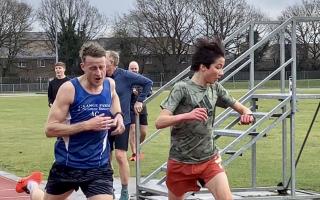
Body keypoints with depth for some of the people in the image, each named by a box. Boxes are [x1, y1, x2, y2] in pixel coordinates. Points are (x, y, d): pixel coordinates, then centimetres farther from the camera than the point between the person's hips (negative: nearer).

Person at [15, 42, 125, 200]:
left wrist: (118, 115, 6)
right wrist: (87, 125, -26)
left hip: (99, 167, 2)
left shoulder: (110, 84, -1)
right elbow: (50, 129, -20)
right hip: (68, 164, -2)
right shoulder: (69, 89, -17)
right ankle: (31, 185, 52)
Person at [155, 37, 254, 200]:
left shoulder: (215, 88, 1)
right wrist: (187, 115, -41)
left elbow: (239, 107, 13)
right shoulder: (182, 88, -15)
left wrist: (246, 113, -13)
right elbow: (159, 122, -23)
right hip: (181, 162, -3)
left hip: (209, 159, 3)